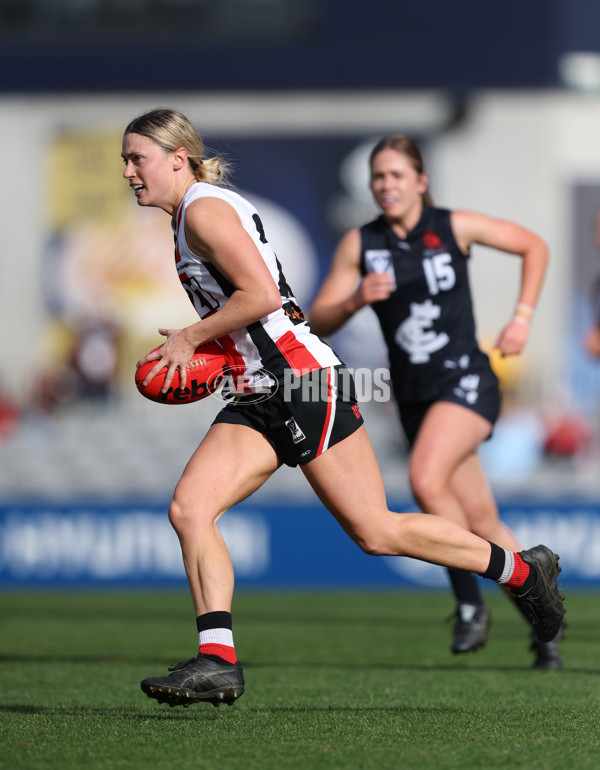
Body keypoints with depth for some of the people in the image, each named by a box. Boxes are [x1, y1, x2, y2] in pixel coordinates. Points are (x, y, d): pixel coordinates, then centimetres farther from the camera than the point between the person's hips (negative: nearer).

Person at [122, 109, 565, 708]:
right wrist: (198, 353, 14)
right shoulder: (187, 222, 19)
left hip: (304, 379, -10)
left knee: (376, 532, -2)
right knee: (188, 509, -10)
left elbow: (262, 296, -21)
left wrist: (189, 339, -11)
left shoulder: (205, 209, -11)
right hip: (258, 400, 10)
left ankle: (522, 569, 14)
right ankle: (217, 661, -15)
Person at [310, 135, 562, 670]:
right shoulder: (360, 244, 3)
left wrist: (522, 319, 3)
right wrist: (356, 299, -19)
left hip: (466, 379, -4)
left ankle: (470, 603, -14)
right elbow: (319, 323, 1)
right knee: (483, 525, 5)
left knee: (426, 481, -28)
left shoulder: (454, 227, -3)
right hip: (415, 396, 4)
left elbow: (533, 246, 11)